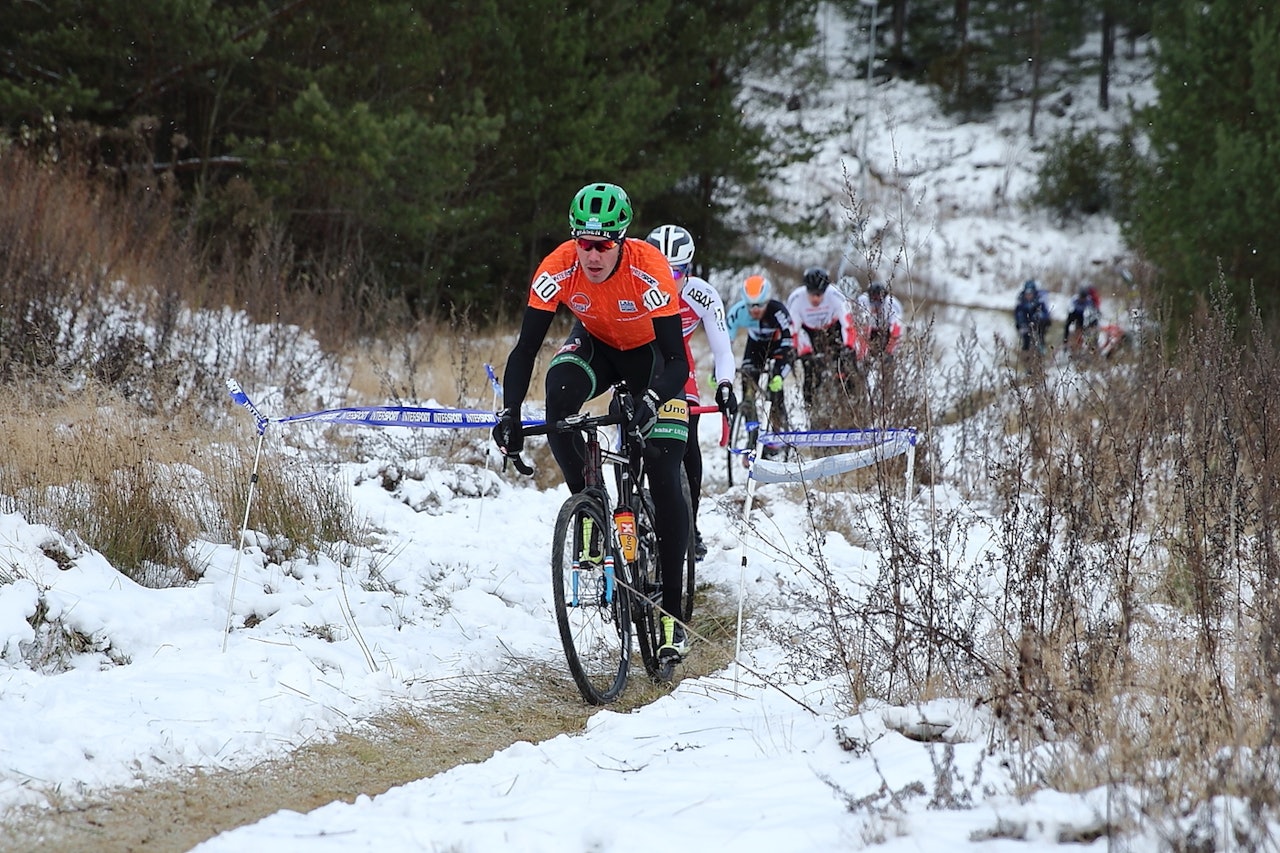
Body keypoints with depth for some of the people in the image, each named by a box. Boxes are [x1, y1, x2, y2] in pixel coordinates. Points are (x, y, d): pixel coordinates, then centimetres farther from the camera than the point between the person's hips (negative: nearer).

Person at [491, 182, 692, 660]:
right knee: (559, 392, -34)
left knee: (665, 481, -13)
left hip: (650, 354, -2)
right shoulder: (558, 268, -29)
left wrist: (652, 401, -57)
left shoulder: (648, 270, -35)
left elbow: (675, 359, -37)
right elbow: (526, 348, -27)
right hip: (595, 344, 2)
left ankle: (672, 612, -6)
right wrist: (509, 414, -42)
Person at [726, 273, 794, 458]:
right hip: (756, 344, 3)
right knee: (747, 382, -12)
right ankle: (751, 438, -4)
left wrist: (779, 373, -48)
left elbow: (788, 344, -37)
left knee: (775, 386, -20)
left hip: (778, 344, -3)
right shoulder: (738, 311, -29)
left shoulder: (777, 311, -37)